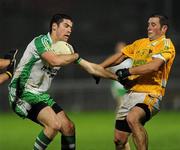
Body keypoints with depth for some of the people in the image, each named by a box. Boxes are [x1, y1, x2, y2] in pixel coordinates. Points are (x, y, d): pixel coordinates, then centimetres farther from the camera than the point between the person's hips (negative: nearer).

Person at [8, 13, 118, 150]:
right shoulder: (41, 41, -15)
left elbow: (91, 68, 13)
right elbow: (55, 61, -34)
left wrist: (118, 77, 10)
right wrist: (75, 56, -15)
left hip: (41, 95, 8)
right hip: (24, 93, -8)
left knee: (69, 127, 0)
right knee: (54, 124, -25)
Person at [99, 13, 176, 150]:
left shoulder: (166, 45, -5)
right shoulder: (140, 43, 18)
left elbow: (154, 66, -20)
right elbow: (119, 56, 24)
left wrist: (129, 71, -21)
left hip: (150, 95, -7)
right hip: (131, 94, 8)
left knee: (132, 118, -37)